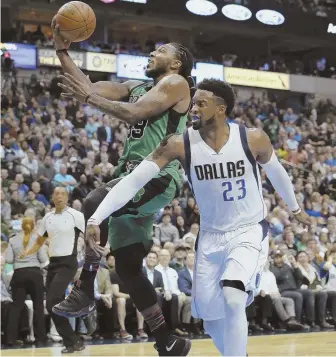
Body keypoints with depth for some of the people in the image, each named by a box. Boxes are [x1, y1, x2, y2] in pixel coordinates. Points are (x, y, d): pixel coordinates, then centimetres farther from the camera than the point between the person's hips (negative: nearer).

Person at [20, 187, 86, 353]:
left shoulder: (75, 215, -6)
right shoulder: (47, 218, 12)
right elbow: (39, 242, 22)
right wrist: (26, 252, 4)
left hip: (68, 263, -7)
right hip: (53, 263, 7)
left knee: (52, 303, -18)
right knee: (55, 305, 5)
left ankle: (72, 341, -9)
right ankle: (72, 342, 14)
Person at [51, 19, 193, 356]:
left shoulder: (176, 83, -2)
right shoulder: (135, 87, 22)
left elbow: (135, 112, -17)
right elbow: (91, 88, 13)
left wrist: (89, 97, -12)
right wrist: (62, 52, 6)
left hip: (158, 176, -9)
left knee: (95, 203, -33)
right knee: (127, 266, 5)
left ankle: (85, 290, -25)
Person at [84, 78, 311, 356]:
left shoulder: (254, 139, -14)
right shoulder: (180, 144, -15)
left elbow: (276, 172, 8)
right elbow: (134, 180, -20)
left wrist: (295, 208, 24)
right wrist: (96, 219, -31)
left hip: (249, 232, -3)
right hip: (211, 236, 3)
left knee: (232, 299, -27)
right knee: (210, 317, 6)